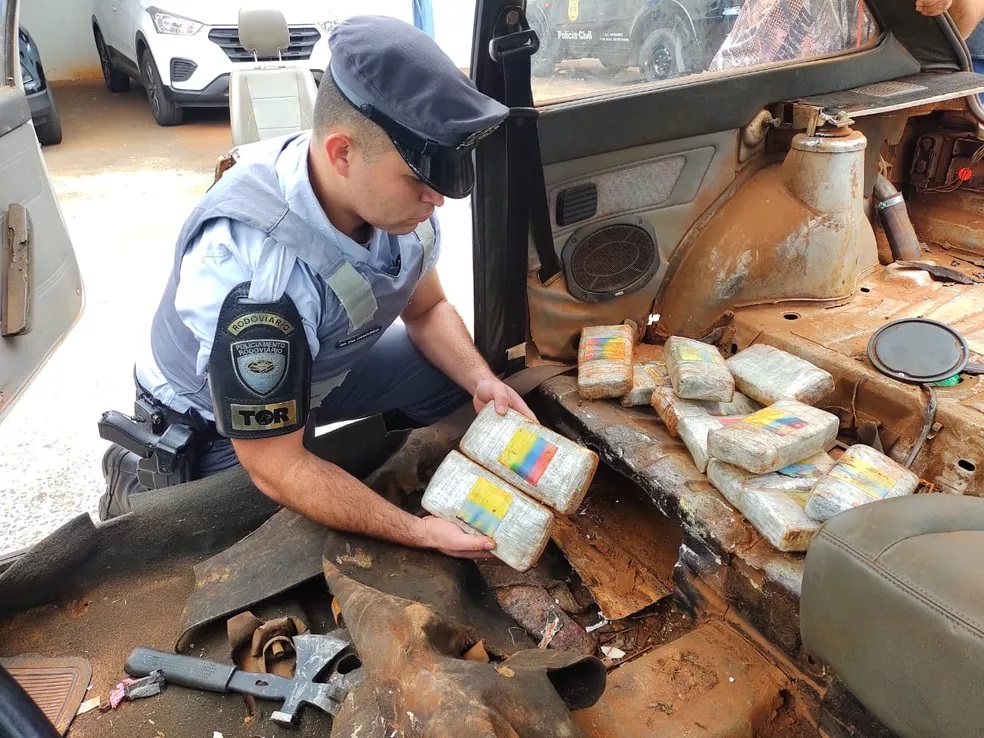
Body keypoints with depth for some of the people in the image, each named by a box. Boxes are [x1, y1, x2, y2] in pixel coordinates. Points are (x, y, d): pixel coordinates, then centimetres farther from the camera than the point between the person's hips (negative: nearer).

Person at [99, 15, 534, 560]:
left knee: (455, 369, -10)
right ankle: (141, 482, 9)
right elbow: (275, 467, -32)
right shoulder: (247, 265, -40)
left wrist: (482, 382, -21)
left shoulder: (394, 190, -21)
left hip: (321, 369, 5)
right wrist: (419, 533, -30)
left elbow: (426, 310, -3)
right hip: (208, 421, -5)